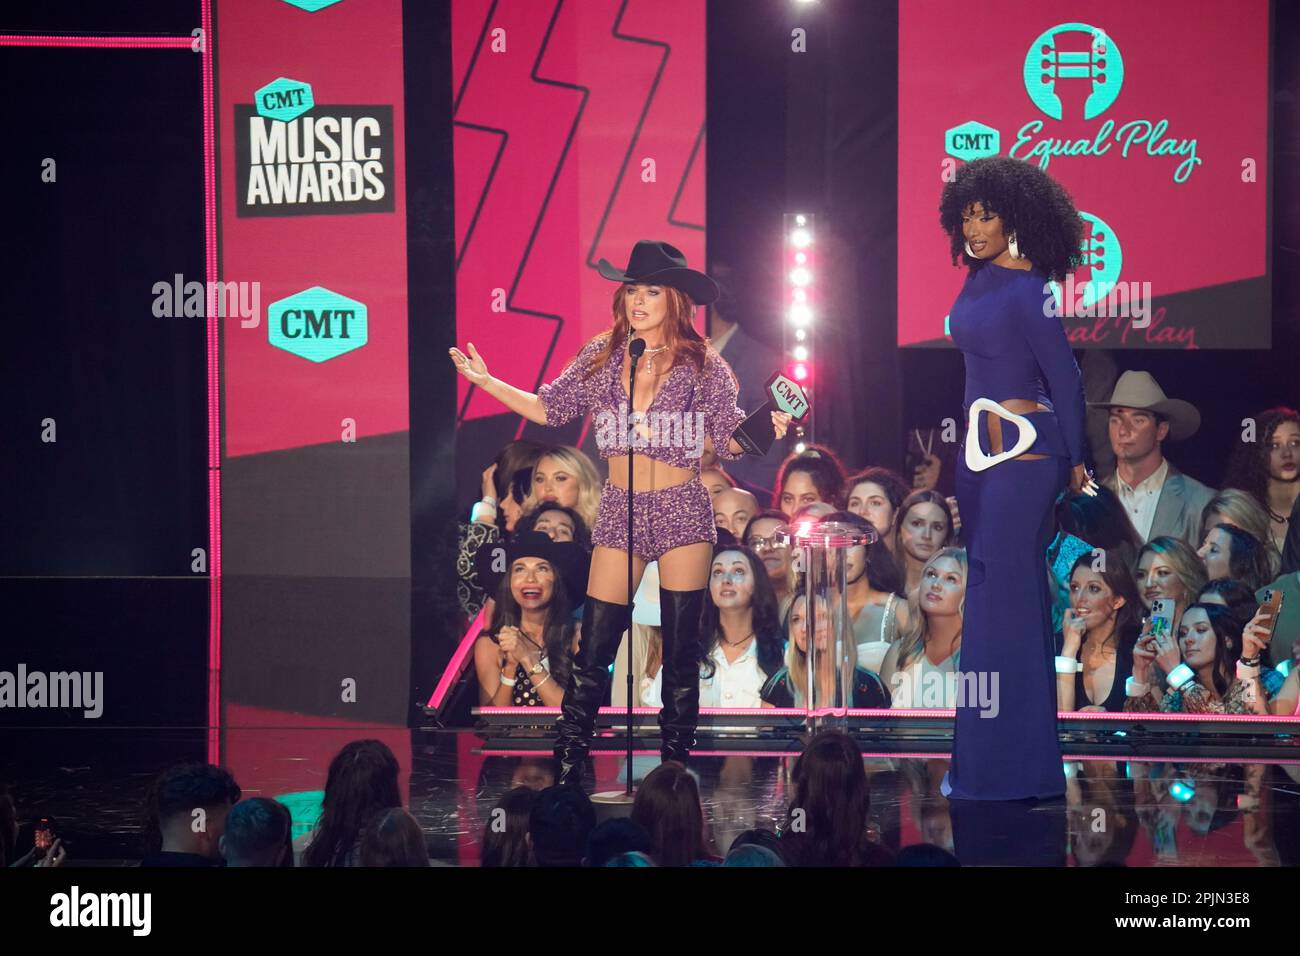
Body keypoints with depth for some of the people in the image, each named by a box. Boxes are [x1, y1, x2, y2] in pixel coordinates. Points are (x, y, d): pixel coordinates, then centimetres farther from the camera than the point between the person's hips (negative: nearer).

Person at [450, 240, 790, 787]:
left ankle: (675, 767, 11)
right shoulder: (602, 357, 6)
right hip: (620, 513, 2)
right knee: (594, 646, -1)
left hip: (682, 511, -2)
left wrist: (765, 430, -19)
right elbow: (547, 408, 12)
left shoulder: (701, 364, -1)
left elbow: (730, 439, 1)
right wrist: (486, 381, 5)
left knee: (680, 651, 2)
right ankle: (567, 766, 4)